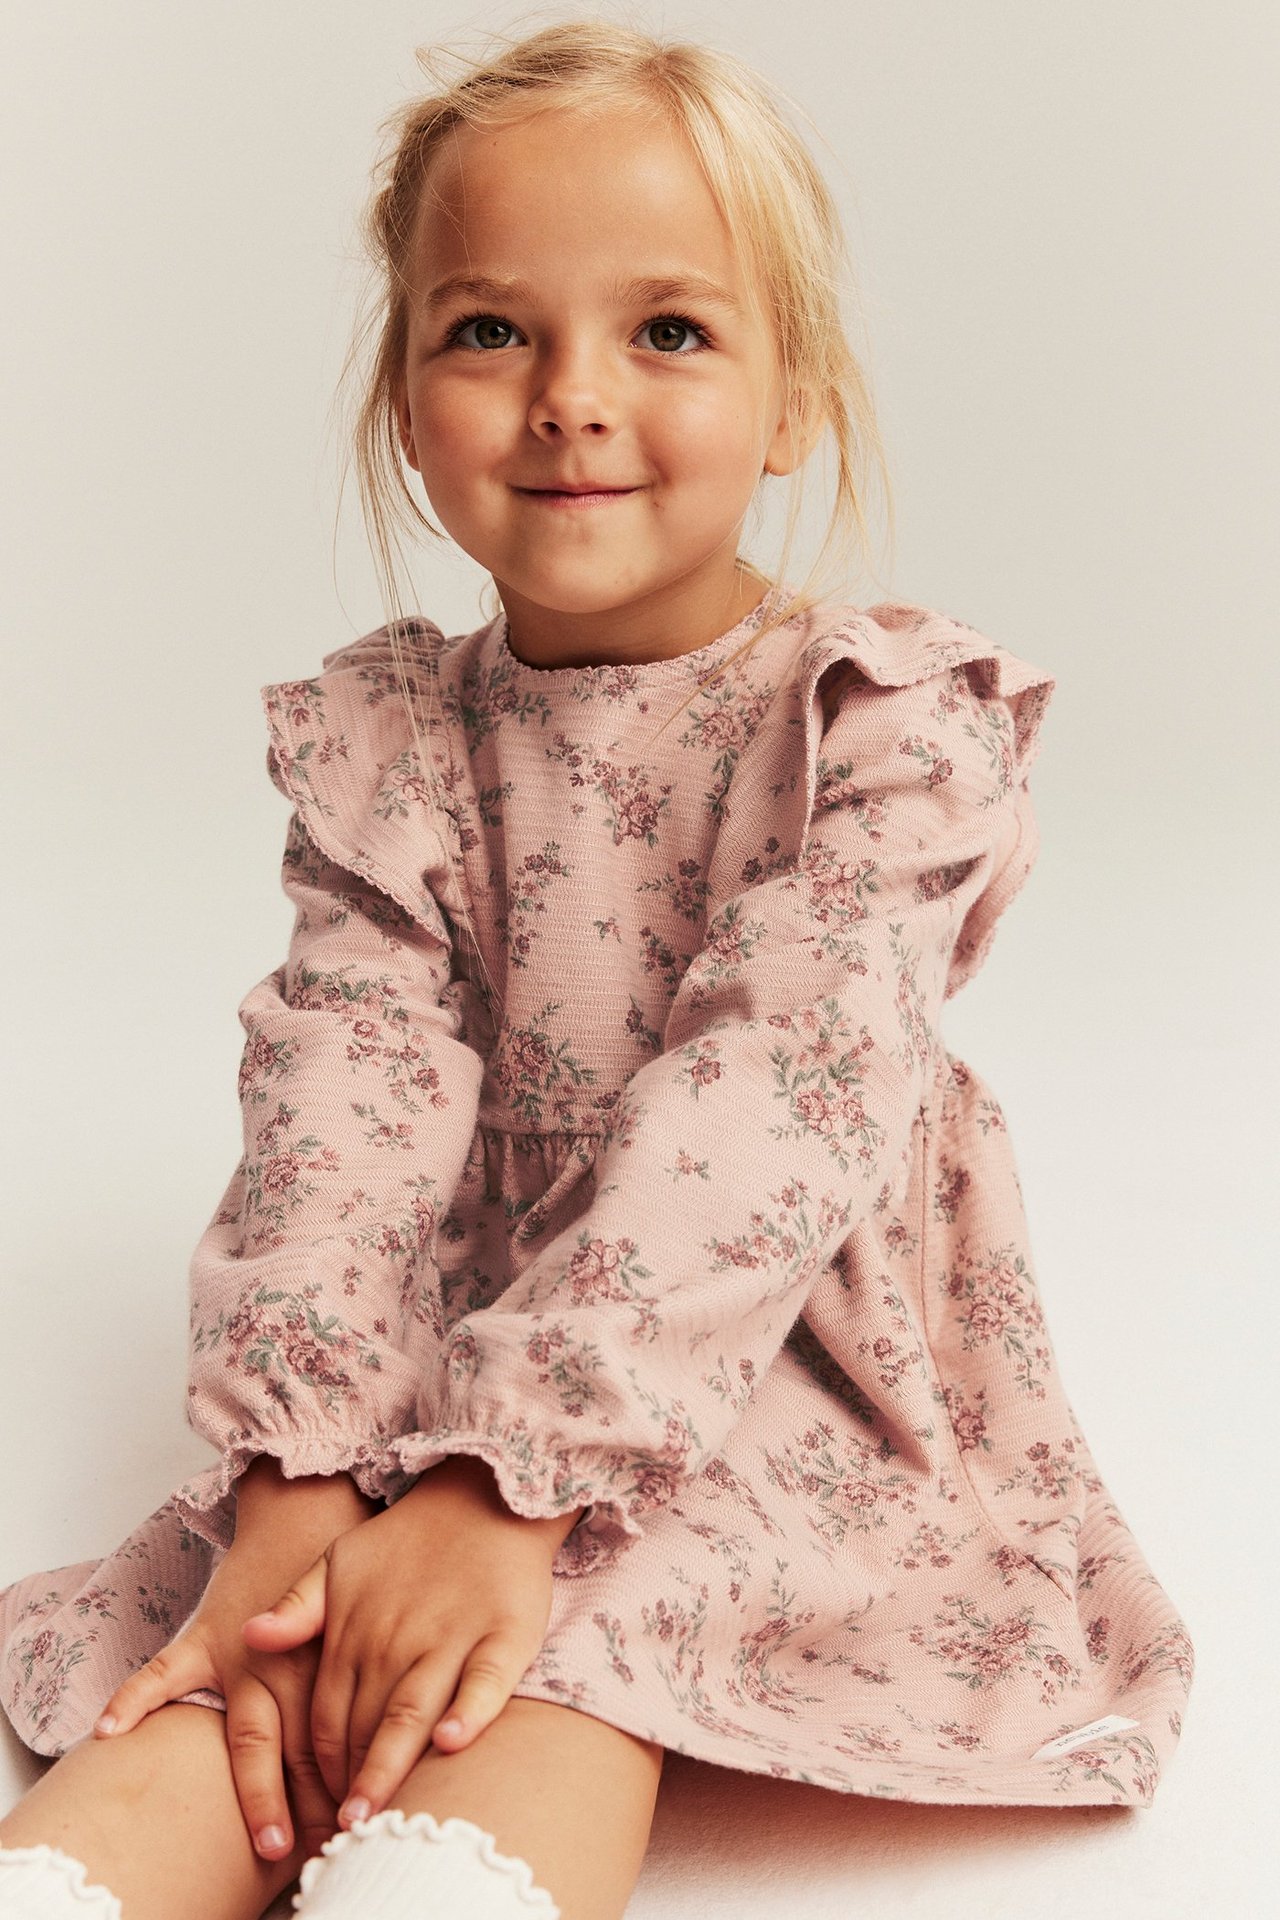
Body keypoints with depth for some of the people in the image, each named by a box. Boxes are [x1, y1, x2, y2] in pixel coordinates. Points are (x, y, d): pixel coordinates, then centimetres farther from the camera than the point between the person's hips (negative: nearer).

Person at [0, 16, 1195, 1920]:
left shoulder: (894, 716, -9)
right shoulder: (382, 738, 4)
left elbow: (773, 1090, -21)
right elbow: (343, 1095, -8)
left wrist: (507, 1470, -29)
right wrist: (297, 1468, -24)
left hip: (779, 1361, -3)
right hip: (453, 1348, 3)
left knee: (559, 1662, -33)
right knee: (191, 1741, -22)